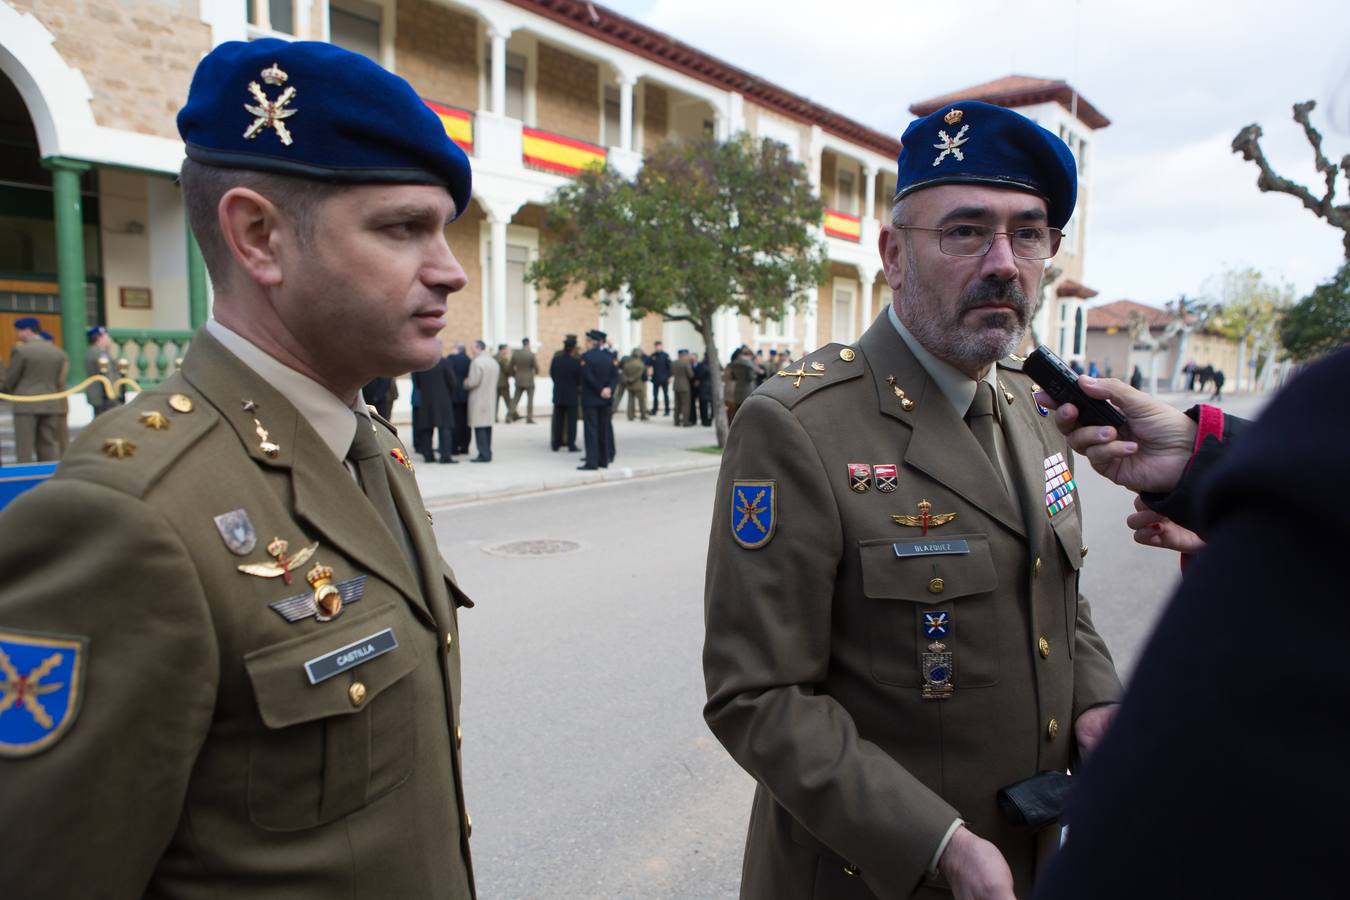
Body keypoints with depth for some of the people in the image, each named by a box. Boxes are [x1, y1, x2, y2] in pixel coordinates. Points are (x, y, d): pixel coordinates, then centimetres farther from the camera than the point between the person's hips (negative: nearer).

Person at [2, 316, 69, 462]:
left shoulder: (21, 350, -6)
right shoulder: (59, 352, 8)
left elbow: (9, 380, 0)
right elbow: (60, 382, 6)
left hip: (26, 405, -5)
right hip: (52, 405, 5)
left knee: (24, 448, 0)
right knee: (49, 446, 8)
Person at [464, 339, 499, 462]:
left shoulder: (476, 362, -14)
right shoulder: (493, 361, 12)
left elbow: (473, 382, -17)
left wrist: (465, 383, 2)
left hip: (479, 400, -8)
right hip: (491, 399, 8)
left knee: (480, 428, -6)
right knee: (487, 426, 12)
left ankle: (484, 455, -7)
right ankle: (487, 453, 16)